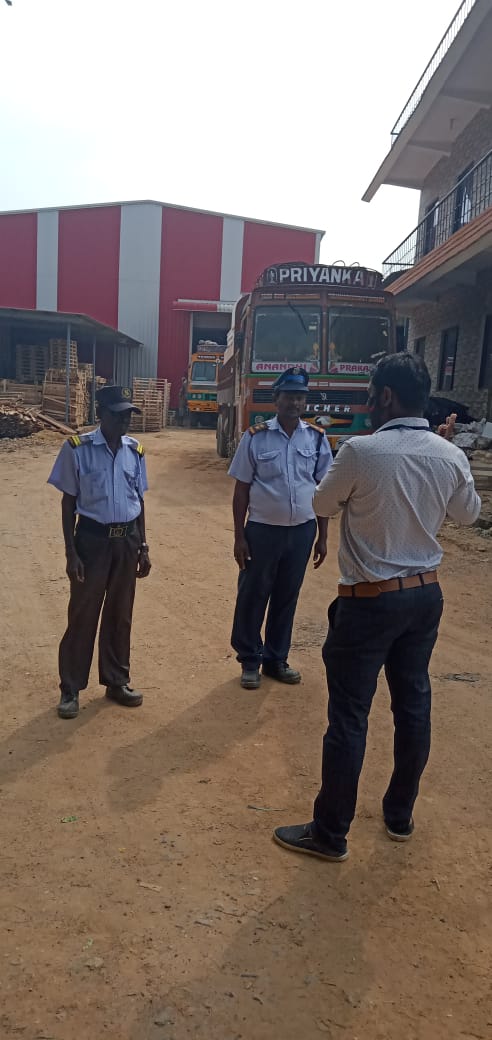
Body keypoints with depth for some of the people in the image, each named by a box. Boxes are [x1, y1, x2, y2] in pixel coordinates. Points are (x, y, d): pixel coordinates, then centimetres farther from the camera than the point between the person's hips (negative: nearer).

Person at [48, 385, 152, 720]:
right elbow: (69, 502, -5)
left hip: (127, 540, 4)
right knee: (83, 614, 4)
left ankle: (117, 681, 29)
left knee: (120, 614, 13)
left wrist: (143, 547, 10)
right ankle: (71, 688, 19)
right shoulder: (78, 448, -9)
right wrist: (71, 552, -10)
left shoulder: (136, 451, 4)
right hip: (93, 539, -4)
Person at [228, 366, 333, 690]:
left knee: (287, 598, 14)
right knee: (252, 597, 8)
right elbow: (242, 489, -3)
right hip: (263, 530, -2)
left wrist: (322, 536, 5)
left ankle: (276, 659, 30)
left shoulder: (317, 439, 1)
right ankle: (250, 660, 25)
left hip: (302, 531, 3)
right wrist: (239, 537, -6)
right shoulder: (255, 437, -6)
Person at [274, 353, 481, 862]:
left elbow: (322, 505, -3)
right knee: (413, 704, 18)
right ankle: (400, 815, 36)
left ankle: (330, 833, 18)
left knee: (349, 715, 4)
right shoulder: (451, 456, -2)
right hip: (425, 594, 6)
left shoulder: (361, 451, -19)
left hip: (369, 601, -6)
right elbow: (468, 513, 16)